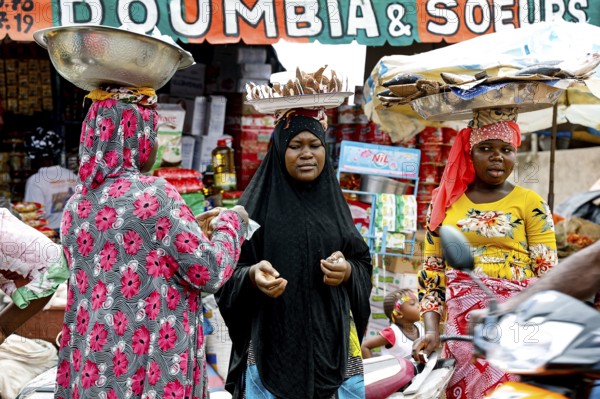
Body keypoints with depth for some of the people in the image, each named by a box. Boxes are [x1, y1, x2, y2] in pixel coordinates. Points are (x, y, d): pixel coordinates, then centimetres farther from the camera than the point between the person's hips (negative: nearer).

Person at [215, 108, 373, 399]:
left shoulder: (333, 202, 9)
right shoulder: (258, 202, -1)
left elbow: (363, 264, 10)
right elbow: (230, 270, -2)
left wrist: (347, 270, -12)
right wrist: (253, 275, -23)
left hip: (331, 340, 3)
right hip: (273, 343, -3)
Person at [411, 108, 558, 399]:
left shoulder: (530, 204, 3)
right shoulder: (446, 202, 9)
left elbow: (548, 276, -1)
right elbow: (430, 272, 10)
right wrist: (432, 329, -1)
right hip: (460, 328, 2)